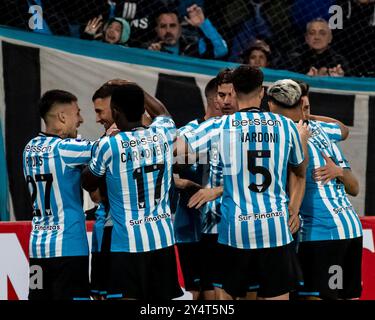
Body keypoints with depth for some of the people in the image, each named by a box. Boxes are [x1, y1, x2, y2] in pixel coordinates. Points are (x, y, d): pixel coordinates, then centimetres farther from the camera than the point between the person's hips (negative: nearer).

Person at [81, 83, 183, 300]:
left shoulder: (109, 145, -12)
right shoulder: (163, 135, 0)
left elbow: (89, 184, 7)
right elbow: (162, 112, 27)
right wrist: (133, 91, 35)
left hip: (127, 242, -5)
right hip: (163, 238, 5)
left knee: (127, 296, -5)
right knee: (163, 298, 11)